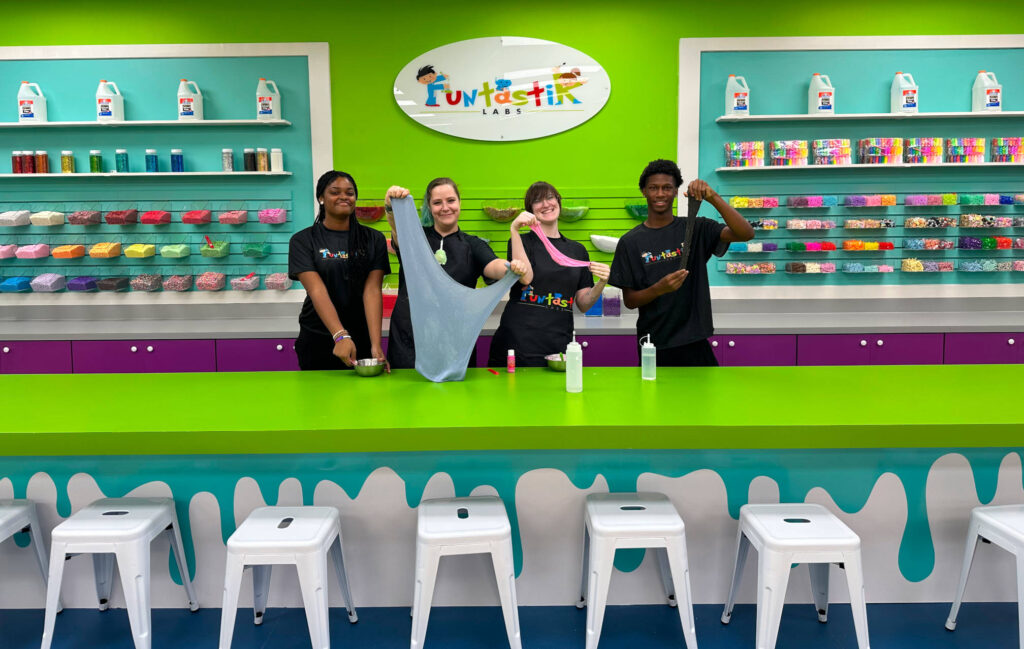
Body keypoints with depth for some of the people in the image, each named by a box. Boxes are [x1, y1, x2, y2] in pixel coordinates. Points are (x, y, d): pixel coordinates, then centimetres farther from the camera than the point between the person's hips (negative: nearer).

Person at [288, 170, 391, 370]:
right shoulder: (302, 241, -3)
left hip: (362, 339, 1)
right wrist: (340, 336, -28)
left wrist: (376, 344, -19)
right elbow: (317, 291, -15)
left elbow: (372, 291, -8)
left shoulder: (374, 239, 1)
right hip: (318, 340, -1)